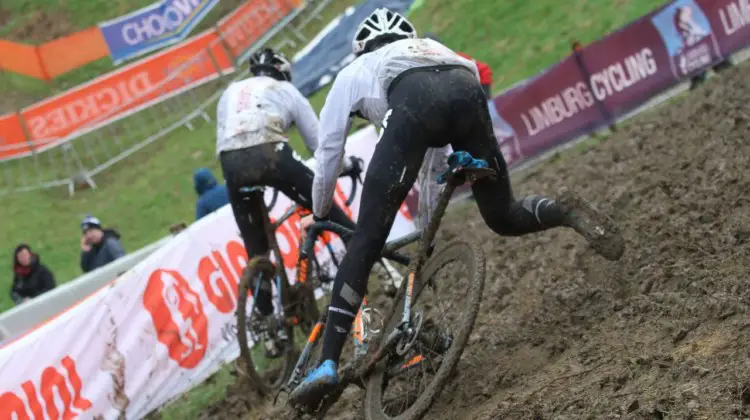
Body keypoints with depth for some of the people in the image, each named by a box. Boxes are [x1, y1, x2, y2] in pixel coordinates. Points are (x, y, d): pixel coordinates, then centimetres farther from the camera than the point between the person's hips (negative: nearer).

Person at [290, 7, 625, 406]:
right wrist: (428, 218, 59)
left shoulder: (353, 72, 37)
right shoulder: (432, 48, 46)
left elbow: (327, 151, 40)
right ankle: (566, 211, -8)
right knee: (503, 217, 23)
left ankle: (327, 366, -8)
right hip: (467, 92, 3)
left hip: (413, 104, -3)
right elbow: (434, 152, 51)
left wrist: (318, 214, 55)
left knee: (366, 241, -1)